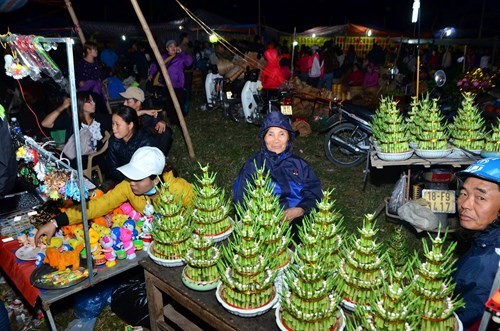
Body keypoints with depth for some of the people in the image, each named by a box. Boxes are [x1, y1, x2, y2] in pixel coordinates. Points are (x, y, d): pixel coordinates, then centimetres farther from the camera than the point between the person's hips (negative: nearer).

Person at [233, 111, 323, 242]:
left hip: (297, 219, 3)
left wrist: (299, 210, -15)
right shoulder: (252, 166, 5)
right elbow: (243, 202, 0)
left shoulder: (298, 164, 13)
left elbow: (314, 193, 6)